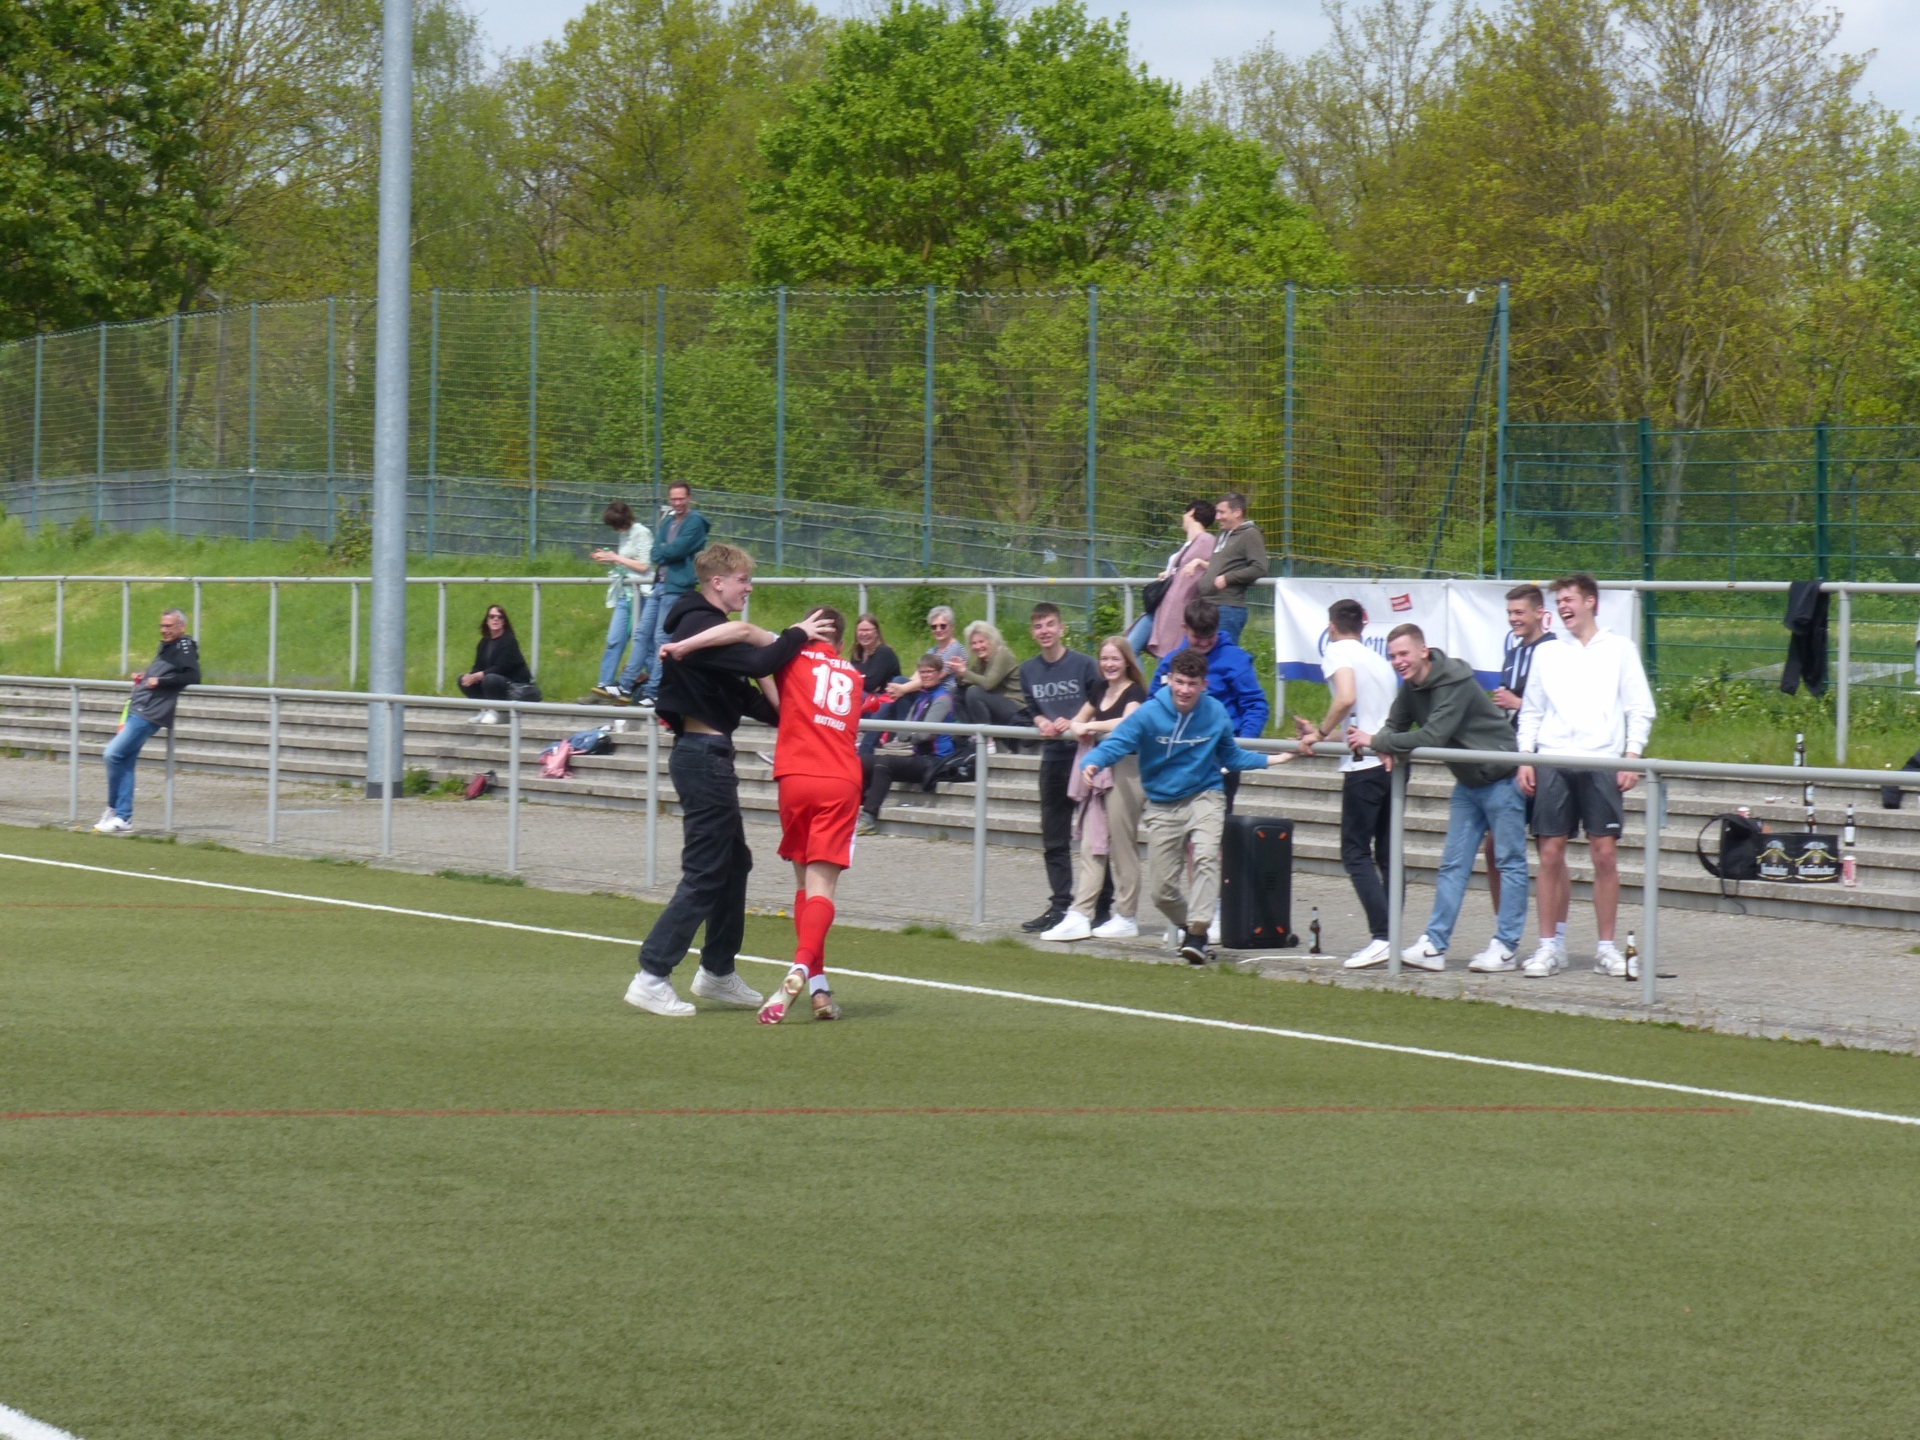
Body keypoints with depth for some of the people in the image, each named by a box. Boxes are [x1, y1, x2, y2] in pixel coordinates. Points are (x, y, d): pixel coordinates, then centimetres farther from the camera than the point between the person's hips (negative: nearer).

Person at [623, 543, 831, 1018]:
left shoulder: (706, 624, 17)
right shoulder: (702, 626, -17)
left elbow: (746, 695, 17)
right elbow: (758, 663, -29)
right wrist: (797, 636, -14)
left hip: (709, 755, 11)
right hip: (703, 757, -11)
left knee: (734, 863, 19)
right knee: (705, 873, -8)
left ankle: (717, 973, 28)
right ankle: (651, 978, -8)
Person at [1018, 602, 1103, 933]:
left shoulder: (1084, 664, -7)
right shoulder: (1028, 671, 8)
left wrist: (1073, 723, -19)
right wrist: (1043, 723, -7)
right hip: (1052, 757, 6)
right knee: (1053, 840, 9)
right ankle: (1059, 905, 15)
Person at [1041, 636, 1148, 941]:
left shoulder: (1134, 692, -7)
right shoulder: (1100, 691, 16)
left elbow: (1128, 723, -26)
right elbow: (1078, 721, 25)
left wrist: (1090, 726, -16)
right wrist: (1077, 727, 1)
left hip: (1124, 770, -8)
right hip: (1097, 772, 8)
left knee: (1122, 847, -2)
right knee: (1091, 846, 2)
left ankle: (1126, 917, 6)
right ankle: (1079, 917, -1)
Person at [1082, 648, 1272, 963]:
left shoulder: (1216, 713, -4)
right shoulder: (1149, 714, -13)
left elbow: (1231, 757, 12)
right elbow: (1116, 743, -20)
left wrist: (1269, 760, 2)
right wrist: (1093, 763, -40)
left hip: (1203, 796, 0)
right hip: (1163, 805, 0)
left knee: (1206, 855, -29)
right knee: (1162, 890, 2)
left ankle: (1197, 934, -29)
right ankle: (1189, 925, 32)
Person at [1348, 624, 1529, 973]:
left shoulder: (1455, 683, -24)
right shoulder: (1411, 686, 3)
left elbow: (1433, 737, -31)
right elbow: (1396, 725, 12)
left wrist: (1375, 741, -24)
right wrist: (1387, 747, -14)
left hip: (1500, 777, -9)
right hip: (1467, 783, 9)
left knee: (1510, 862, -1)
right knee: (1453, 863, 6)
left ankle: (1506, 947, 2)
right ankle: (1434, 946, 5)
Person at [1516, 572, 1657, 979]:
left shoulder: (1619, 649, 9)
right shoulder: (1547, 653, 16)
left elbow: (1641, 709, 6)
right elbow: (1531, 711, 17)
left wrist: (1632, 757, -5)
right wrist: (1525, 758, 5)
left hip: (1602, 761, -2)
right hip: (1553, 762, 2)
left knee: (1605, 853, -4)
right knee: (1550, 853, -2)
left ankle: (1606, 946, 3)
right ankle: (1550, 946, 3)